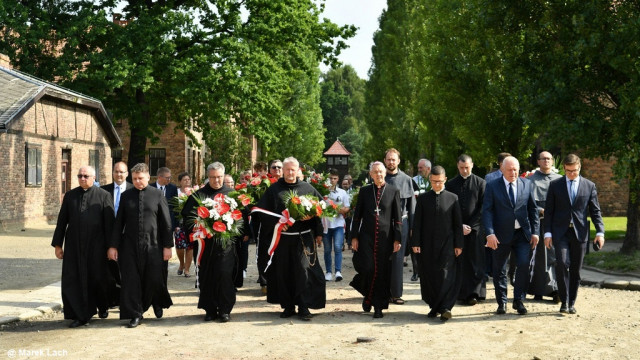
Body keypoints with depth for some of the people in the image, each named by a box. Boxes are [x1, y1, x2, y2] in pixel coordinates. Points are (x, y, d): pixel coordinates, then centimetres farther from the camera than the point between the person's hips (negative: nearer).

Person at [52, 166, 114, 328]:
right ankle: (80, 315, 10)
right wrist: (57, 244, 6)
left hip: (96, 246, -3)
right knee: (74, 279, 1)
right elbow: (62, 221, 10)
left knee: (97, 277, 6)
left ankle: (103, 306, 33)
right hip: (74, 245, 3)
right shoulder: (70, 196, 8)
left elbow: (109, 223, -2)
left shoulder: (103, 196, -1)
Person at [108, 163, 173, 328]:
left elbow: (166, 222, 0)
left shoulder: (157, 195, 0)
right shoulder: (126, 195, 6)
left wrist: (167, 246, -4)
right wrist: (113, 245, 2)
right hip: (130, 246, 2)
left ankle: (157, 303, 35)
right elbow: (119, 222, 7)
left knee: (155, 279, 4)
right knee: (131, 281, 2)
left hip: (153, 245, -1)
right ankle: (135, 314, 14)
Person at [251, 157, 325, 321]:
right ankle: (288, 306, 17)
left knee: (303, 269, -7)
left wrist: (318, 232, -2)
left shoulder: (307, 188, 7)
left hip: (303, 238, -1)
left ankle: (304, 307, 0)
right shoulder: (274, 189, 6)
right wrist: (277, 222, -14)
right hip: (282, 238, 1)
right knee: (283, 272, 5)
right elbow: (262, 210, 0)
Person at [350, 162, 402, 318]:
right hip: (366, 237, 0)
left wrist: (397, 239, -2)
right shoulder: (364, 191, 7)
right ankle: (367, 295, 19)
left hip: (385, 238, 0)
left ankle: (378, 306, 14)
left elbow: (397, 217, 3)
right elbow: (357, 215, 8)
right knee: (367, 268, -10)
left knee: (382, 272, 2)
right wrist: (354, 237, 2)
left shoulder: (393, 191, 4)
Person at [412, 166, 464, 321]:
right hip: (427, 245, 2)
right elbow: (417, 223, 4)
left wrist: (458, 244, -1)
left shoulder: (453, 198, 4)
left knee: (446, 276, -9)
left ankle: (445, 307, -7)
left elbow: (458, 223, 4)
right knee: (429, 277, 6)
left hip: (447, 244, -2)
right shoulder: (423, 198, 6)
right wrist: (415, 243, -3)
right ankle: (434, 306, 17)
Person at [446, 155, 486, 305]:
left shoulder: (480, 183, 3)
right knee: (459, 261, 2)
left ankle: (474, 293, 0)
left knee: (475, 261, -2)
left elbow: (483, 208, -1)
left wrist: (471, 225, -7)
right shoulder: (451, 184, 6)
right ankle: (462, 293, 9)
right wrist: (460, 225, -6)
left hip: (475, 228, -1)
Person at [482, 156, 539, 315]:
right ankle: (502, 302, 21)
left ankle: (519, 300, 7)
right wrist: (490, 233, -17)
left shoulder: (527, 184, 6)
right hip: (501, 235, -1)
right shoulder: (492, 186, -2)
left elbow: (533, 209, 9)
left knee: (523, 265, -9)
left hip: (522, 233, 1)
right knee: (499, 270, 6)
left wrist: (535, 232, 3)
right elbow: (487, 211, -7)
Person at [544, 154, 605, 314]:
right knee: (562, 264, -17)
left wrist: (600, 232, -6)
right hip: (560, 233, -1)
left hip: (580, 233, 1)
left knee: (576, 270, 5)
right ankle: (564, 301, -6)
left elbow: (595, 211, 6)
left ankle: (571, 303, 16)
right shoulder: (555, 185, 5)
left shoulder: (589, 186, 7)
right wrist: (547, 232, -3)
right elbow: (548, 211, 5)